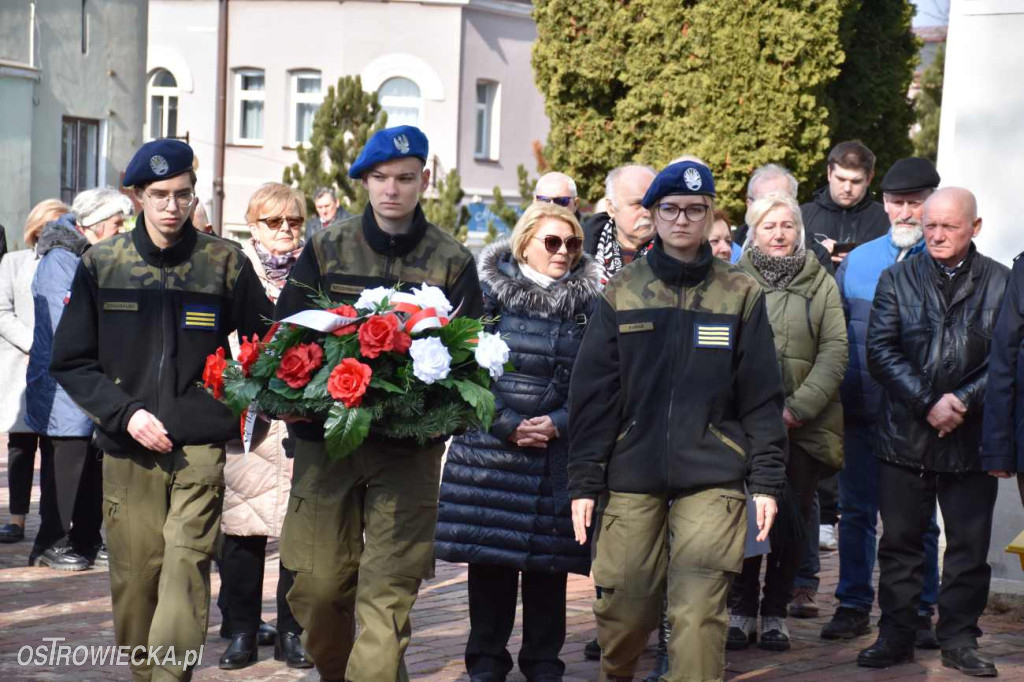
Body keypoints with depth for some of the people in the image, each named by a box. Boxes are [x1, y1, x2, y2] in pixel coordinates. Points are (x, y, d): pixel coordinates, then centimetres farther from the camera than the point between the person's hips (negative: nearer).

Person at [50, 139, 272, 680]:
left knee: (186, 568, -13)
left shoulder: (225, 262, 3)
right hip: (128, 452, 1)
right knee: (134, 579, 4)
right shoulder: (102, 264, 5)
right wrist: (124, 413, -6)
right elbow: (70, 361, 7)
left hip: (200, 449, -1)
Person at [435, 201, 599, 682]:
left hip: (560, 451, 1)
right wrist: (507, 425, -11)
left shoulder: (590, 303, 6)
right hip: (491, 448, -1)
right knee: (490, 557, 3)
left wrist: (558, 423, -11)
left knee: (550, 561, 5)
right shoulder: (491, 293, 2)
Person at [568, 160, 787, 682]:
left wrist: (766, 481, -1)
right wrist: (584, 482, 0)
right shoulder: (621, 293, 6)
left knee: (698, 614, -9)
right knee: (623, 611, 6)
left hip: (712, 477, -1)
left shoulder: (740, 295, 4)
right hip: (632, 477, 1)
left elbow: (762, 397, 5)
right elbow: (592, 396, 5)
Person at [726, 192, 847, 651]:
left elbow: (835, 352, 1)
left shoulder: (821, 284, 8)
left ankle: (775, 612, 16)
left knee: (793, 518, 4)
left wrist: (799, 408, -10)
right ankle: (741, 609, 12)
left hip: (803, 425, 1)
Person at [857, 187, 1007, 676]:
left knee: (969, 545, 5)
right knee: (900, 542, 7)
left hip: (971, 437, -1)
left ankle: (959, 640, 17)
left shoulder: (1001, 283, 3)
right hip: (905, 435, 1)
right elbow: (881, 351, -2)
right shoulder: (897, 279, 6)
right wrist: (928, 402, -13)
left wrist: (962, 401, -14)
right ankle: (896, 636, 17)